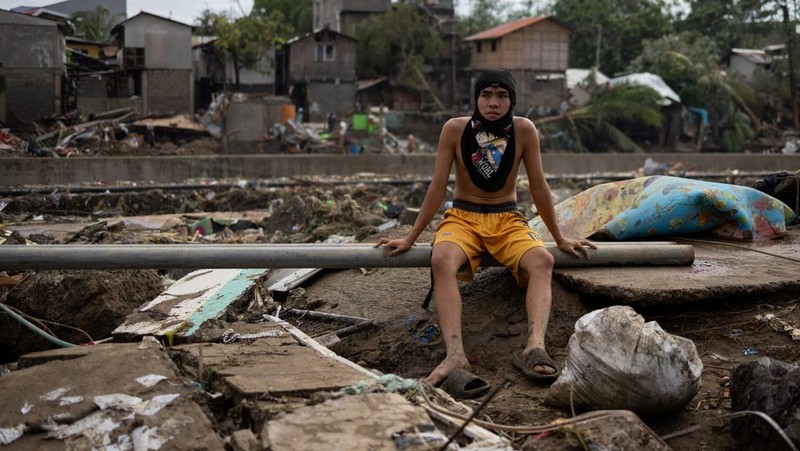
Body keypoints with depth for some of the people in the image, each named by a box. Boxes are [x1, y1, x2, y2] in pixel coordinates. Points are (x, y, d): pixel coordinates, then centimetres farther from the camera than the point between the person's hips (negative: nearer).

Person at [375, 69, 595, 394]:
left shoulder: (524, 130, -7)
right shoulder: (455, 129, -9)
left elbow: (539, 187, 1)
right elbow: (438, 188, -4)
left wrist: (560, 238, 6)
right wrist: (410, 238, -2)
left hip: (508, 220, 2)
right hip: (462, 217, -1)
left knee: (542, 261, -30)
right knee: (442, 260, -35)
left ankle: (534, 346, -47)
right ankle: (455, 355, -49)